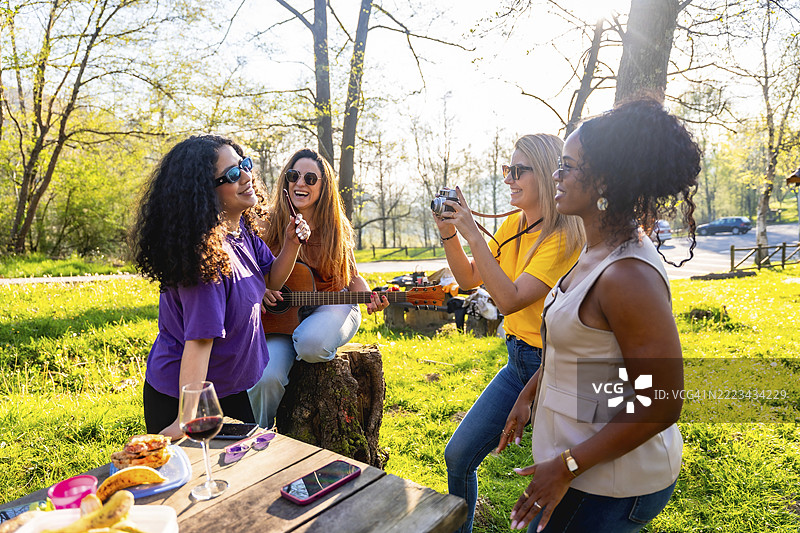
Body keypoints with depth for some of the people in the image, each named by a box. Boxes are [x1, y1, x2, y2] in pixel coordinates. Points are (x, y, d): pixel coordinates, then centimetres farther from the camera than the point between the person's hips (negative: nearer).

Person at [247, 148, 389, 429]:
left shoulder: (336, 228, 1)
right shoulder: (271, 225, 0)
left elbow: (352, 276, 9)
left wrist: (369, 297, -10)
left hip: (332, 304, 0)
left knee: (311, 344, -36)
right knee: (264, 377, -24)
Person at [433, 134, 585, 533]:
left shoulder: (566, 237, -19)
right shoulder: (513, 225, 4)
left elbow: (509, 300, -27)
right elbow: (469, 278, 9)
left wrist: (473, 233, -27)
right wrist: (448, 233, -5)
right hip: (518, 361, 7)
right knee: (458, 456, 10)